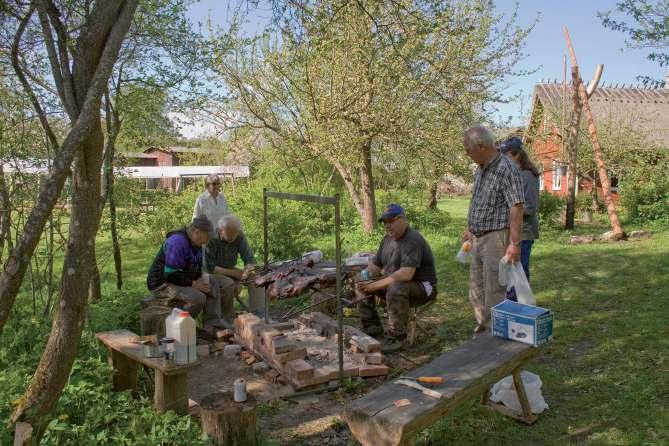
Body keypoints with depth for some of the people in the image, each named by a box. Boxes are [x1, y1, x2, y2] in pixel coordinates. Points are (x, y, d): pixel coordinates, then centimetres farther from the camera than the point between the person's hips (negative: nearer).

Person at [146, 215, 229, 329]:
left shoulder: (195, 242, 5)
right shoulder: (177, 242, -26)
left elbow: (197, 268, 17)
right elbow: (170, 275, -28)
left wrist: (201, 280, -4)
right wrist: (193, 284, -22)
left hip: (181, 281, 10)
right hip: (162, 284, -10)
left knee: (212, 289, 5)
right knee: (198, 297, -28)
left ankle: (214, 324, 0)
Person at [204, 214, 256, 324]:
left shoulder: (240, 236, -14)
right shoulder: (211, 239, -27)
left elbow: (249, 260, -10)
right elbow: (209, 268, -26)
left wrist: (241, 279, -26)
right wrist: (234, 273, -26)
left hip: (229, 270, 5)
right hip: (211, 273, -5)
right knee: (228, 283, -34)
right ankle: (228, 318, -16)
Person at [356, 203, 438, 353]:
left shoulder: (413, 240, -22)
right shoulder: (387, 239, 8)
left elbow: (406, 274, -34)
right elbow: (375, 265, 13)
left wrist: (376, 285, -30)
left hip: (422, 288, -9)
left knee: (395, 289, -38)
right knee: (361, 287, 0)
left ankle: (397, 336, -22)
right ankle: (372, 327, 9)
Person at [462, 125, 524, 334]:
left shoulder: (506, 169, -17)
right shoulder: (480, 169, 11)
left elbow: (516, 208, -22)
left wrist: (514, 244, -24)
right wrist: (470, 228, 26)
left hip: (496, 238, -9)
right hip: (478, 239, 9)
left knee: (494, 291, -3)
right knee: (476, 289, 17)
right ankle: (483, 326, 32)